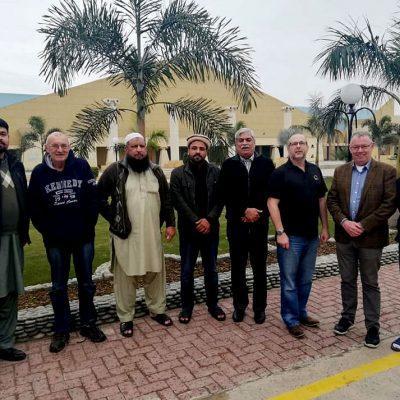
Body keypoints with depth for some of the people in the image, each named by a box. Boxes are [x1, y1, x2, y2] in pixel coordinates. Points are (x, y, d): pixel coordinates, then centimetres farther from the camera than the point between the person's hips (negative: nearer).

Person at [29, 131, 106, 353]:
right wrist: (47, 232, -4)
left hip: (83, 237, 0)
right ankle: (61, 330, 28)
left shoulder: (81, 166, -6)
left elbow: (93, 198, -6)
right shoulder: (39, 172, -4)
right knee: (58, 287, 12)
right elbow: (34, 208, -1)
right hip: (55, 241, 0)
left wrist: (89, 226, -7)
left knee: (86, 283, 13)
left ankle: (88, 324, 30)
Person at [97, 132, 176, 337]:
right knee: (125, 276, 6)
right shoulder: (115, 171, -4)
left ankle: (157, 310, 31)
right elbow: (99, 197, 2)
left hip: (152, 234, 3)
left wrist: (170, 223, 7)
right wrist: (113, 218, -4)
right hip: (125, 234, -3)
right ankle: (126, 318, 22)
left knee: (155, 272, 13)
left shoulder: (156, 171, 7)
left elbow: (166, 199, 12)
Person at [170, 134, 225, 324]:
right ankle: (187, 306, 23)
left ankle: (213, 304, 28)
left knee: (211, 270, 13)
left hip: (210, 229, 2)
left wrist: (209, 220, -14)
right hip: (188, 230, -1)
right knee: (186, 270, 8)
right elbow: (178, 202, -8)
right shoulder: (178, 173, -2)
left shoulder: (215, 172, 3)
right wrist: (197, 221, -15)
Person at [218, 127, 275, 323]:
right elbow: (223, 195, -4)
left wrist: (257, 212, -9)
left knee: (260, 268, 9)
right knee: (237, 267, 10)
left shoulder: (266, 164, 4)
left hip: (259, 224, 0)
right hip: (236, 224, 0)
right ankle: (239, 305, 26)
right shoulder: (228, 165, 2)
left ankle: (260, 307, 24)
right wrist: (245, 210, -12)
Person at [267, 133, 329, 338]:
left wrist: (325, 227, 10)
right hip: (290, 237, -5)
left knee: (306, 279, 17)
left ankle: (301, 313, 34)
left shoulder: (315, 171, 9)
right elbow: (272, 203, -12)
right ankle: (291, 319, 19)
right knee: (289, 282, 4)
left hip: (312, 236, 6)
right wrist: (280, 232, -17)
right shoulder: (280, 173, -8)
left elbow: (322, 200, 14)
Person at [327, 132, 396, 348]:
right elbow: (332, 200, 3)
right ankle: (347, 317, 33)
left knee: (370, 284, 9)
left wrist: (363, 226, -17)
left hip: (370, 238, -3)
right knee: (347, 280, 16)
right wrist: (344, 222, -12)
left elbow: (389, 204, -12)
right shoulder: (340, 171, 6)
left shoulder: (386, 171, -6)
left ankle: (372, 326, 24)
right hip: (344, 236, 3)